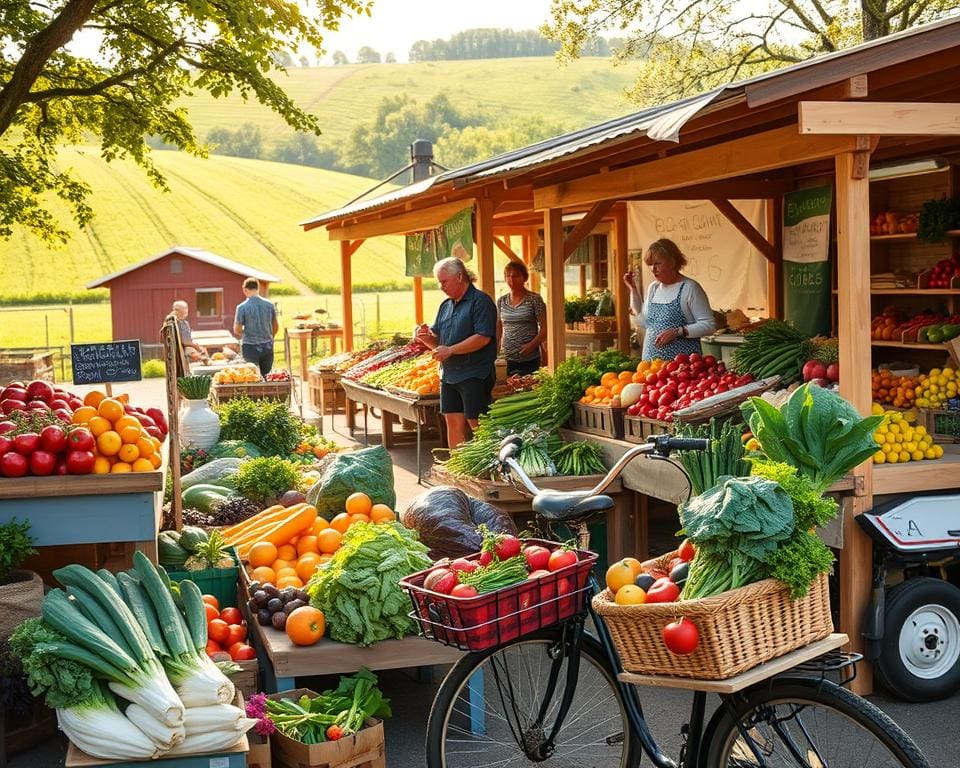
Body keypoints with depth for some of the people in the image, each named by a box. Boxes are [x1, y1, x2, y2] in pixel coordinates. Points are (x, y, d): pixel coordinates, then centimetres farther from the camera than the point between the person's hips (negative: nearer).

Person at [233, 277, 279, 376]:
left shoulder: (242, 307, -10)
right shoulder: (270, 305, 1)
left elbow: (237, 330, -9)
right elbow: (276, 326, 10)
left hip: (250, 347, -3)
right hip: (268, 347, 3)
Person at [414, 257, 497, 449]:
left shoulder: (480, 301, -8)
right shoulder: (446, 305, 16)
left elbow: (483, 338, -19)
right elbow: (438, 342, 20)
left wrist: (450, 350, -19)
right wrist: (426, 337, -3)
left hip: (475, 375, -7)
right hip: (449, 375, 8)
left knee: (477, 425, -4)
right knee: (453, 423, 8)